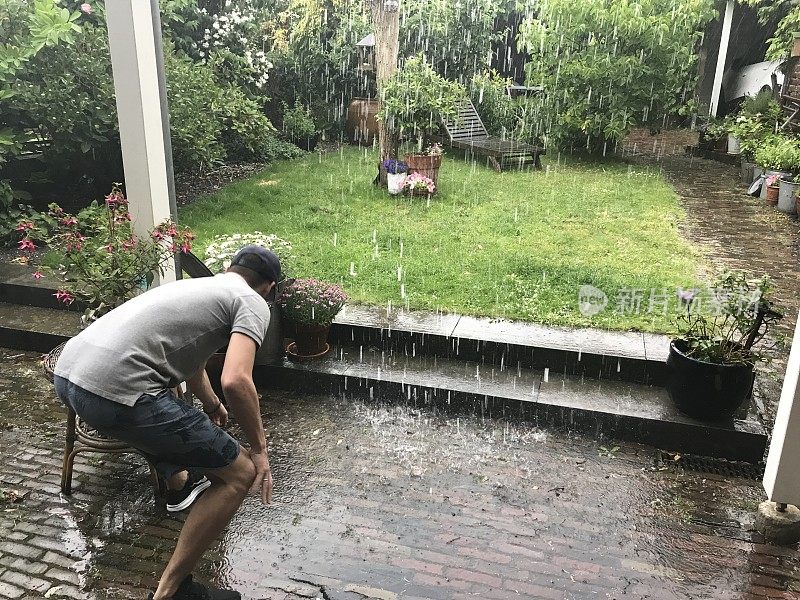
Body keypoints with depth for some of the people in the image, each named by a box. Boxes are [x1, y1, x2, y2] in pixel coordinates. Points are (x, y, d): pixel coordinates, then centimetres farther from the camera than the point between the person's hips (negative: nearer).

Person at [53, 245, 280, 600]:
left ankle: (176, 475, 63)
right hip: (115, 392, -9)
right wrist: (259, 449, 2)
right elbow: (235, 381, -14)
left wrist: (212, 405, 64)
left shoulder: (195, 284, 29)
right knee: (238, 474, 1)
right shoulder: (252, 303, 3)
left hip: (67, 372, 10)